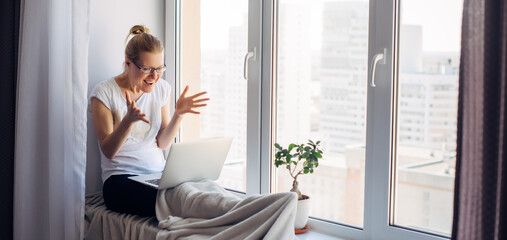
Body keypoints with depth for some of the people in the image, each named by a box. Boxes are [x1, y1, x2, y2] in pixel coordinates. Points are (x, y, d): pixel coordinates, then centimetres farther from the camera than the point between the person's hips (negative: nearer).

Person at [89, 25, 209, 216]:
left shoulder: (162, 88, 10)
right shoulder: (104, 93, -4)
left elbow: (163, 143, 10)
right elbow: (108, 151, -8)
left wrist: (178, 114, -7)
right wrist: (129, 120, -25)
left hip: (159, 174, 5)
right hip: (121, 180, -5)